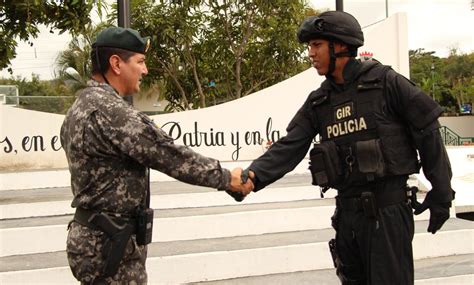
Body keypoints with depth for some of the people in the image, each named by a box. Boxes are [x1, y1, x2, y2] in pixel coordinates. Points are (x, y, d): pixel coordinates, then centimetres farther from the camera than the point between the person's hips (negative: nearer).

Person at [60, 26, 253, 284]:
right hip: (110, 244, -10)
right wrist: (226, 177, -12)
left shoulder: (83, 106, 11)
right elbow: (169, 155, -20)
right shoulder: (108, 110, -21)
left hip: (99, 237, 10)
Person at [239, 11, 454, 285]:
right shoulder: (318, 102, 7)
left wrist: (441, 193, -4)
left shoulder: (384, 81, -8)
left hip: (388, 209, -6)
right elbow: (289, 148, -3)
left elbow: (428, 132, -5)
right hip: (347, 210, 6)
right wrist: (254, 175, -20)